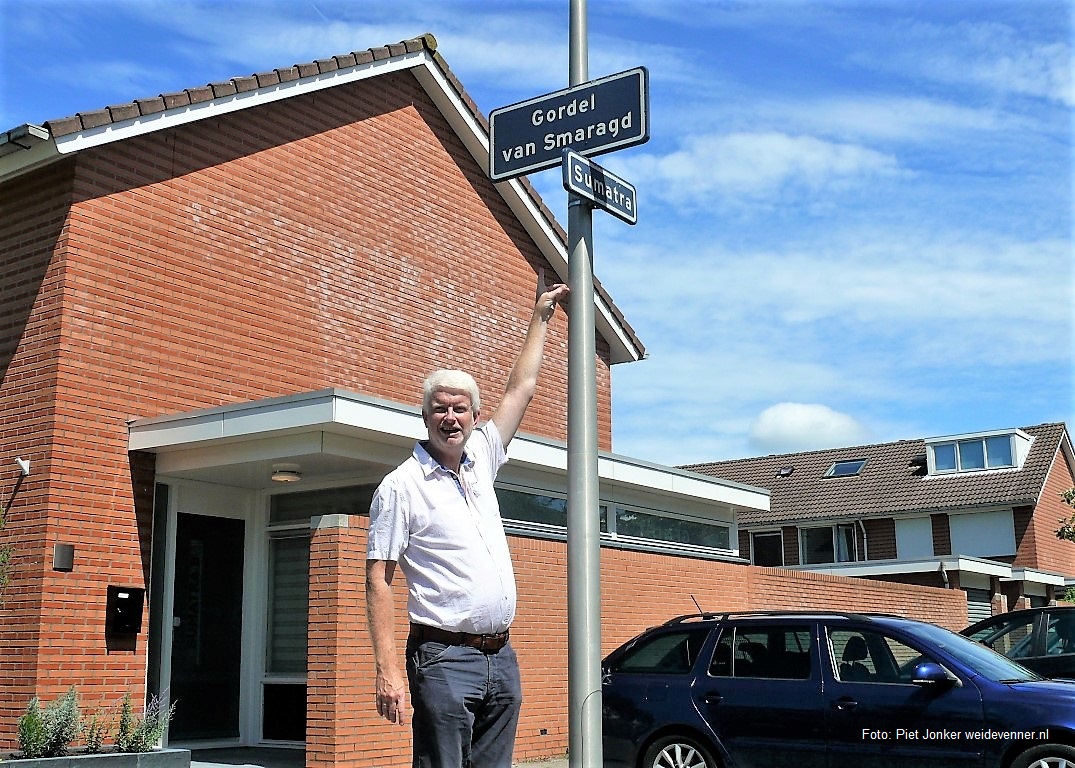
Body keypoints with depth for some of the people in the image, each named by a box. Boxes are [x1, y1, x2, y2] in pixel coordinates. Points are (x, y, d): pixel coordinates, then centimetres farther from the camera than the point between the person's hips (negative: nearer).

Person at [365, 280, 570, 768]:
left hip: (501, 657, 6)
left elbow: (521, 389, 23)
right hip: (445, 659, -6)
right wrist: (387, 669, -17)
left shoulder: (480, 461, 13)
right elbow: (378, 581, -9)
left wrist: (541, 317, 28)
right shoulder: (401, 485, -5)